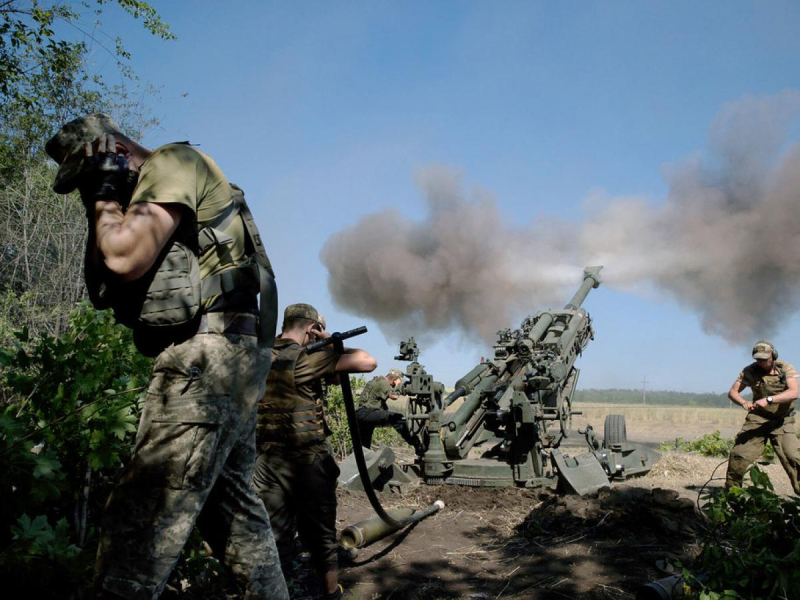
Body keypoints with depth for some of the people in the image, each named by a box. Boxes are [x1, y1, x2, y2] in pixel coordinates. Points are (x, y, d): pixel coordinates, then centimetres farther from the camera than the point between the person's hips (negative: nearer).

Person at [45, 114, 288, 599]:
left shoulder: (174, 163, -4)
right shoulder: (142, 195, 25)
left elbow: (126, 259, -19)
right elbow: (101, 287, 22)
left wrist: (104, 203, -1)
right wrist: (105, 211, 13)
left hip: (210, 356, -11)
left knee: (140, 518, -13)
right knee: (233, 505, 18)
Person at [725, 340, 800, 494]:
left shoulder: (785, 369, -8)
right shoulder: (750, 371, -2)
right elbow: (732, 392, 1)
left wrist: (768, 399, -34)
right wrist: (743, 402, -22)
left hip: (782, 422, -2)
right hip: (757, 419, 2)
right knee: (739, 454, -5)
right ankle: (731, 489, 11)